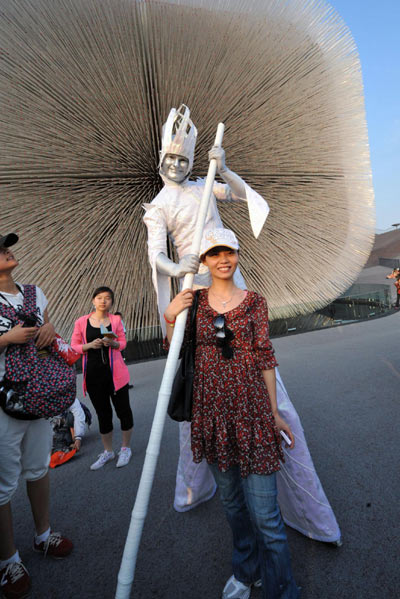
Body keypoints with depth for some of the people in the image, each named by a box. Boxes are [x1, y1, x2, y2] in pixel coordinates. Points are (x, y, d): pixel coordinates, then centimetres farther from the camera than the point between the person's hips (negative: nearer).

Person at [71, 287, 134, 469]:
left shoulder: (115, 320, 2)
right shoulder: (82, 322, 1)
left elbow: (123, 343, 6)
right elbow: (74, 346, 4)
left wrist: (113, 343, -16)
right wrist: (90, 345, -15)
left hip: (115, 373, -1)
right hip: (93, 374, 1)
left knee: (123, 410, 6)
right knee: (103, 414, 14)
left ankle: (126, 449, 29)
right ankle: (108, 451, 33)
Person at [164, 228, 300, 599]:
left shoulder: (254, 302, 0)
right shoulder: (194, 301, 3)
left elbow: (265, 358, 2)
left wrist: (275, 413, 2)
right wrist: (170, 318, -9)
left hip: (250, 407, -2)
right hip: (211, 407, 2)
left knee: (264, 511, 1)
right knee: (231, 501, 21)